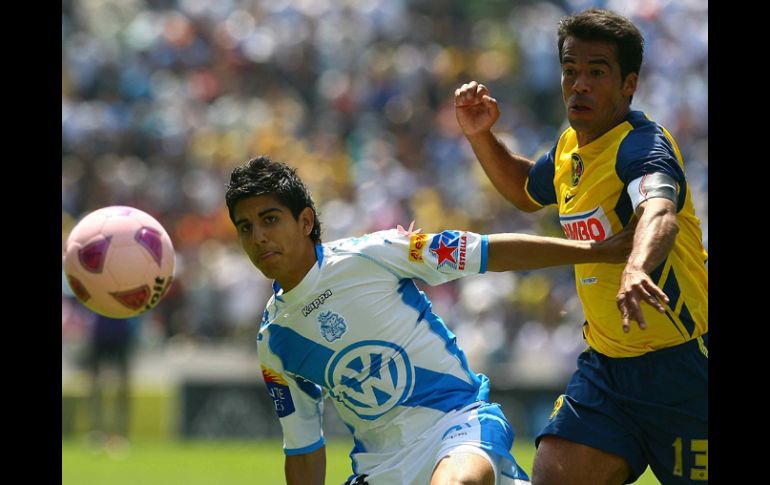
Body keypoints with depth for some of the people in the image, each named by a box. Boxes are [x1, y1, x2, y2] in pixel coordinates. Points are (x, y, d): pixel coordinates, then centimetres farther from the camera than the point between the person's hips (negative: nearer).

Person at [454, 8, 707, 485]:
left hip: (681, 366, -7)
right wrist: (481, 136, 15)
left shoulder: (641, 145, -18)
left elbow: (659, 212, -42)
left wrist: (636, 269, -64)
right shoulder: (570, 148, 8)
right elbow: (527, 190, 33)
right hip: (606, 365, 7)